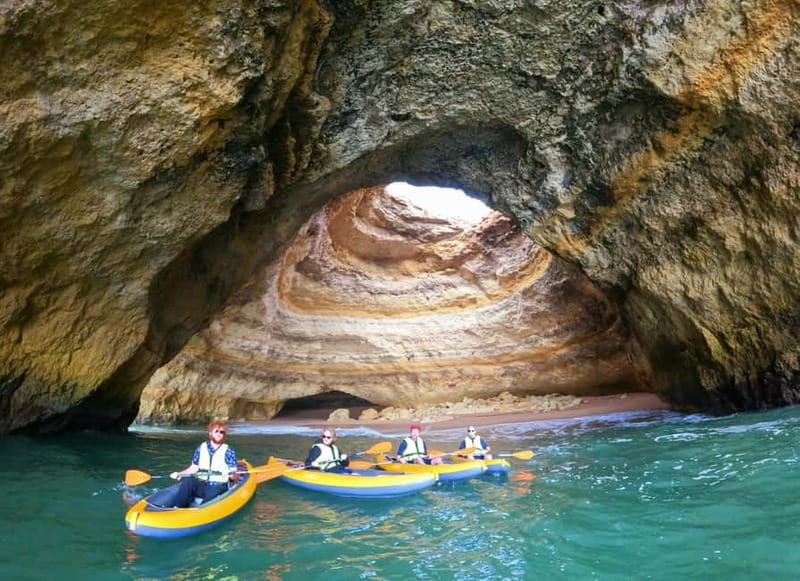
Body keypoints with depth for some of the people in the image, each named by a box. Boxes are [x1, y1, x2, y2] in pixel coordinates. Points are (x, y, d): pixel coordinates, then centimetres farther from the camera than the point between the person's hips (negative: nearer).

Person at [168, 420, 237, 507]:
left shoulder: (228, 451, 0)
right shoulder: (201, 449, 9)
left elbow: (235, 475, -2)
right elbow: (194, 468, 13)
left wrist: (229, 474, -23)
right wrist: (179, 474, -2)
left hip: (218, 487, -3)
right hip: (201, 485, 3)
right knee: (187, 481, -25)